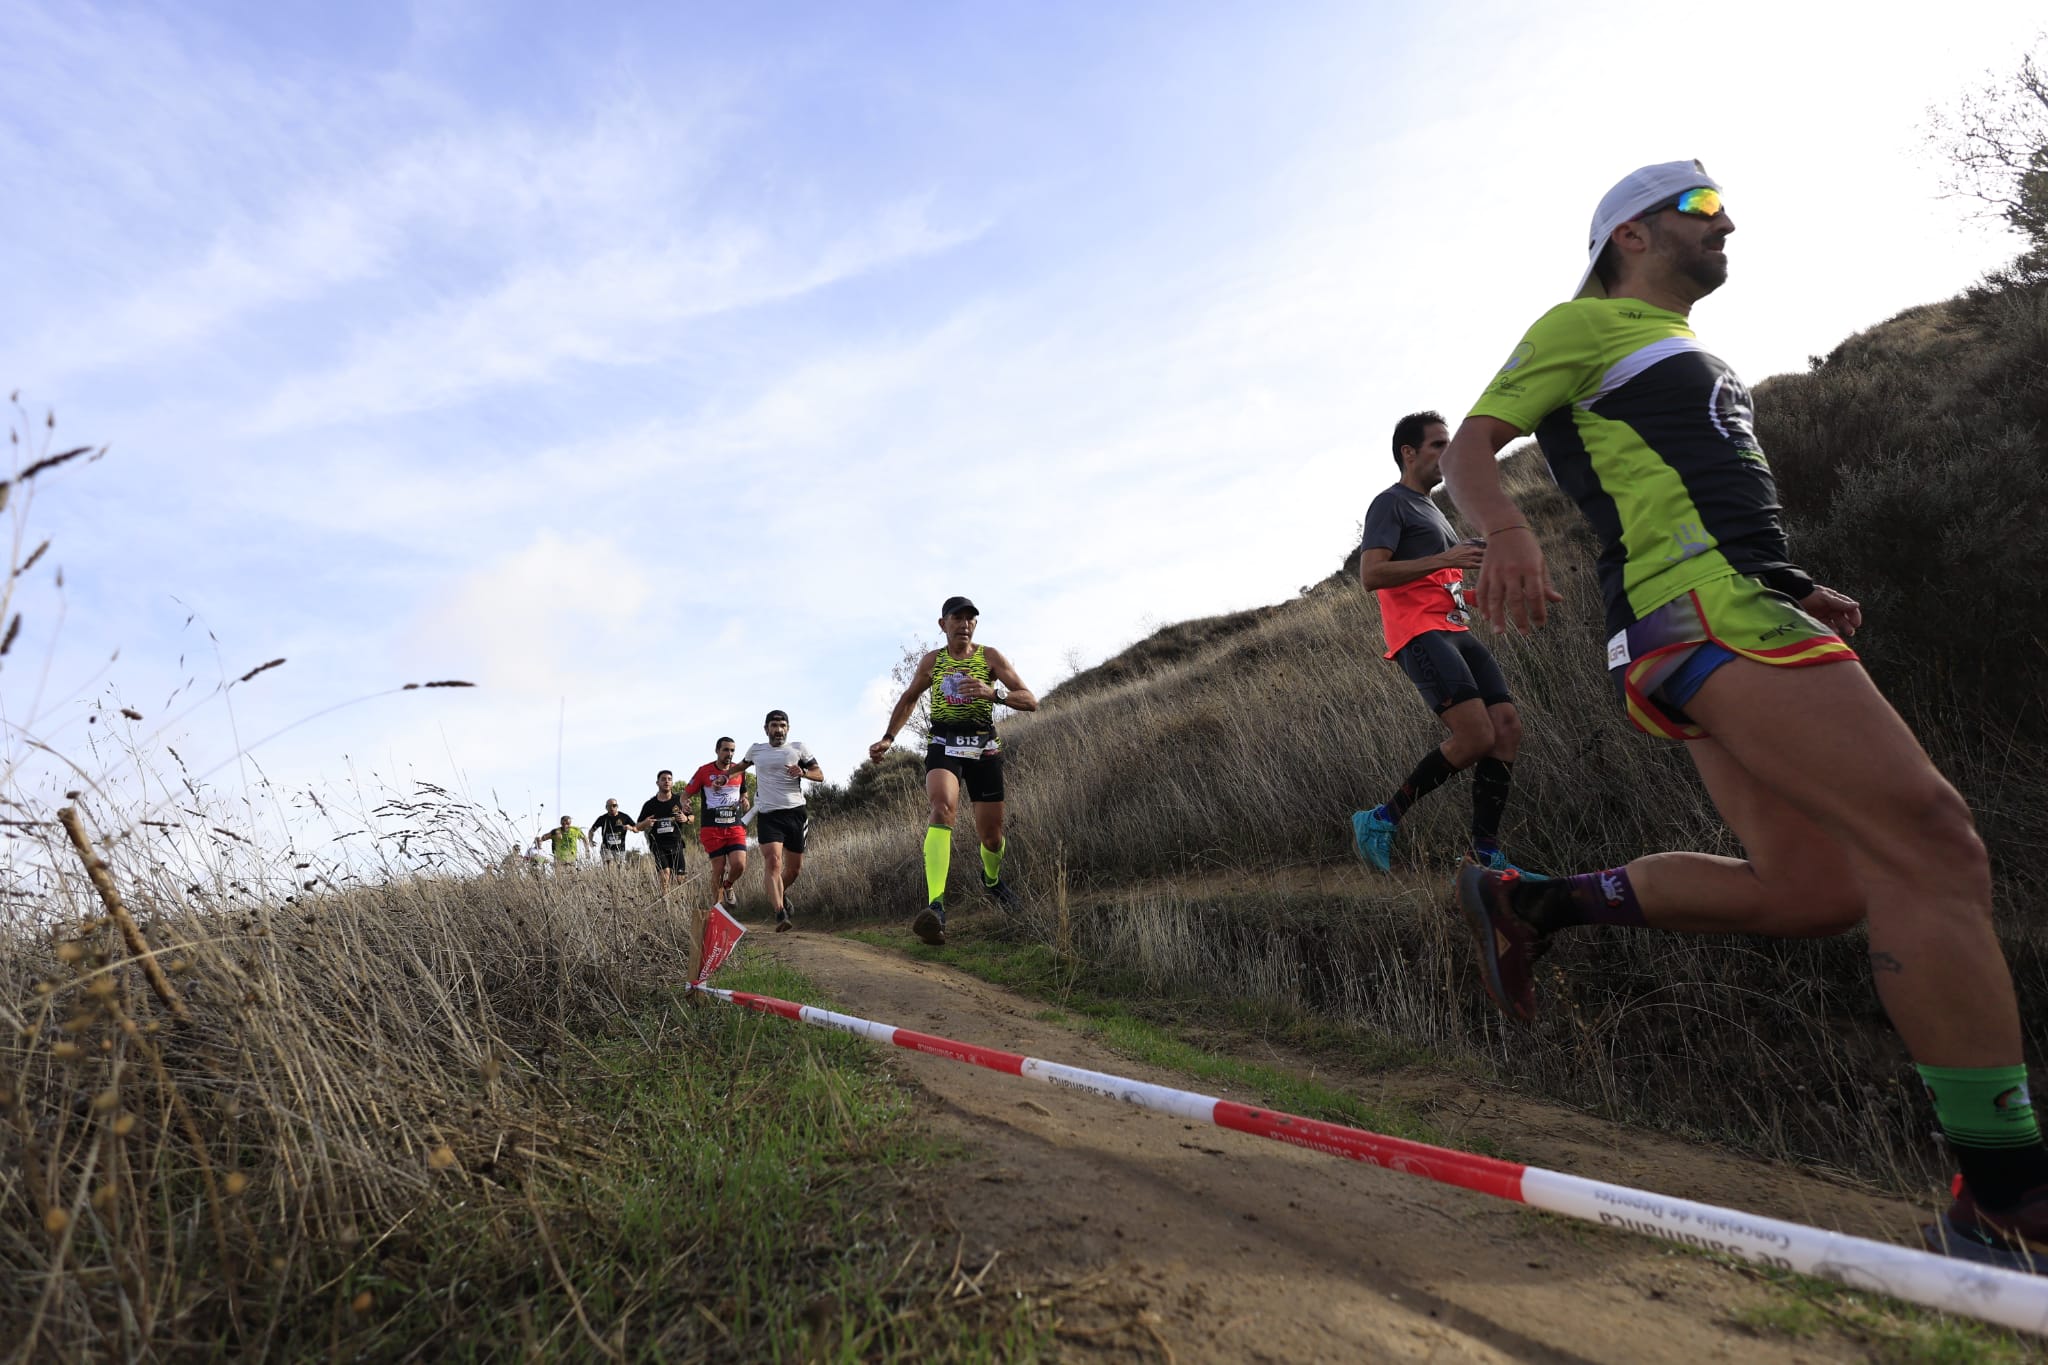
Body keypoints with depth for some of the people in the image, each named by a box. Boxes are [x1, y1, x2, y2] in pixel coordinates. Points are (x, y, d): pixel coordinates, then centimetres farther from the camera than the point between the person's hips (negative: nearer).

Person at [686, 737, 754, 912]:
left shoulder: (739, 771, 8)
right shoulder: (704, 771, -2)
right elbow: (686, 794, 4)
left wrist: (745, 799, 3)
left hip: (735, 827, 2)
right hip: (712, 828, -2)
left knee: (739, 865, -14)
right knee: (718, 870, -2)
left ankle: (728, 885, 20)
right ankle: (717, 909, 15)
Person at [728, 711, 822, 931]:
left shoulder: (798, 748, 6)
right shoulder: (756, 750, 11)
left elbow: (820, 775, 4)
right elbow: (741, 766, 34)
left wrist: (802, 772, -14)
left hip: (795, 812, 1)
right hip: (768, 815, -1)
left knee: (795, 867, 8)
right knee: (773, 861, -21)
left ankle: (781, 895, 39)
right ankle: (780, 914, -24)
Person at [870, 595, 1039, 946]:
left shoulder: (990, 656, 3)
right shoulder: (932, 660, 9)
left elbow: (1030, 701, -4)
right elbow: (909, 699, 25)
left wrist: (993, 693, -23)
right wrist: (888, 738, 15)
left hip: (983, 747, 0)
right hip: (943, 745, 0)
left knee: (990, 835, 4)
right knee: (942, 808, -30)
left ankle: (992, 879, 42)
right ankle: (936, 907, -41)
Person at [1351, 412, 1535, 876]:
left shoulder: (1432, 510, 29)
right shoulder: (1390, 503, -1)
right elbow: (1370, 575, -16)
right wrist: (1443, 560, -20)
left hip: (1456, 632, 9)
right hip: (1420, 635, -9)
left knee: (1508, 728, -4)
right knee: (1476, 738, -20)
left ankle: (1486, 855, -1)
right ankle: (1380, 820, -8)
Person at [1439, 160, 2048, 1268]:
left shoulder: (1682, 355, 33)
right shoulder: (1585, 324, 7)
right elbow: (1469, 446, -5)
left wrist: (1797, 596, 19)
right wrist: (1506, 529, -28)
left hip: (1731, 610, 10)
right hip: (1698, 607, -10)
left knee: (1809, 890, 3)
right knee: (1931, 842, -15)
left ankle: (1526, 900, 9)